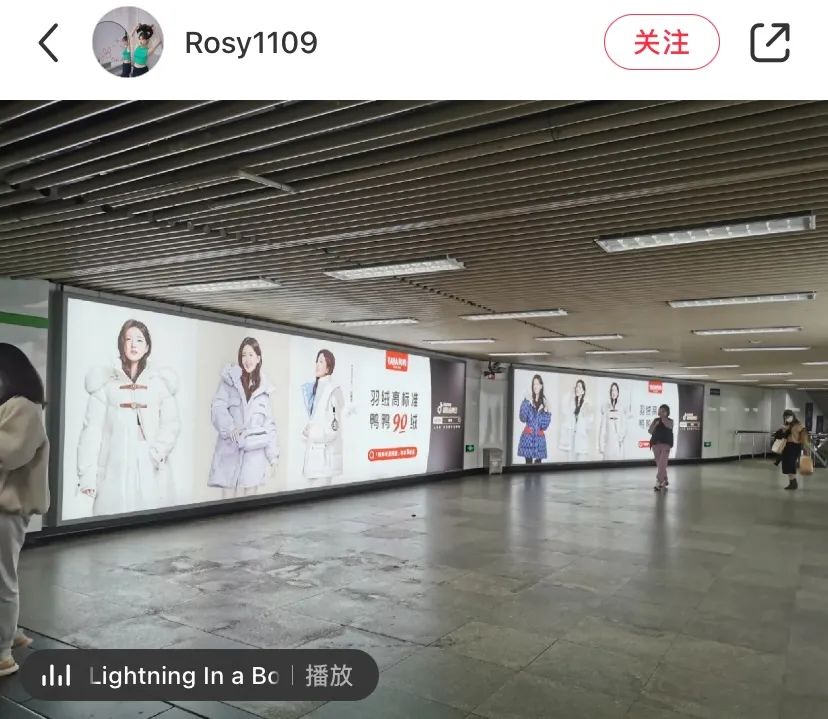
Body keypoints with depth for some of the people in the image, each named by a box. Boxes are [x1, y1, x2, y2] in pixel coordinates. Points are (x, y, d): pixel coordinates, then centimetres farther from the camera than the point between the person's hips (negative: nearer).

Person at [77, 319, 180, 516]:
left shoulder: (160, 382, 8)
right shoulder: (105, 381, 7)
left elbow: (172, 423, 3)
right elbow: (92, 428, 2)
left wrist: (160, 450, -16)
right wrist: (87, 474, -5)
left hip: (149, 470, 0)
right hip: (114, 470, 0)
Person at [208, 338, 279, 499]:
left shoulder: (264, 387, 11)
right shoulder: (229, 378, 4)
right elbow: (218, 407, -5)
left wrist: (273, 452, 8)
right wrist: (229, 428, -24)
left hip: (255, 449, 2)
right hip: (231, 448, -1)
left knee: (251, 494, 3)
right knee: (228, 496, -2)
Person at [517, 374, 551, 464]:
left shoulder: (544, 402, 7)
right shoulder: (528, 400, 0)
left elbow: (545, 425, 6)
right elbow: (522, 418, -14)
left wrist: (545, 411, -7)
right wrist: (527, 403, -18)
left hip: (540, 437, 3)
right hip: (528, 436, -3)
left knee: (538, 462, 3)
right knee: (528, 462, -6)